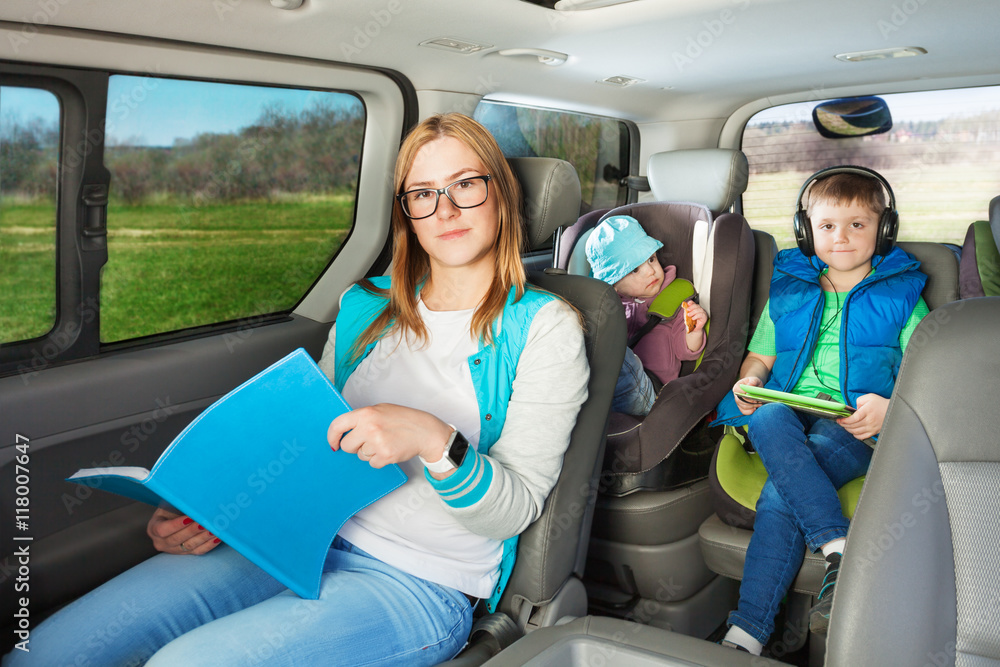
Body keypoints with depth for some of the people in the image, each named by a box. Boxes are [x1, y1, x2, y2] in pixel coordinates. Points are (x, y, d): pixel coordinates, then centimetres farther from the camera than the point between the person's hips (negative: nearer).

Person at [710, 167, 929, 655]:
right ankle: (839, 551, -40)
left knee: (779, 495, -31)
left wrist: (890, 406, -15)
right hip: (789, 419, 3)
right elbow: (761, 354, 25)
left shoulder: (901, 296, 13)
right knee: (766, 418, -36)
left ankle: (748, 633, -29)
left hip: (857, 429, -3)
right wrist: (750, 379, 0)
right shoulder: (787, 289, 21)